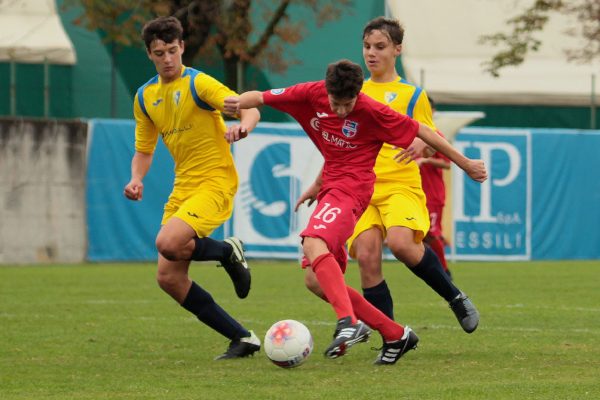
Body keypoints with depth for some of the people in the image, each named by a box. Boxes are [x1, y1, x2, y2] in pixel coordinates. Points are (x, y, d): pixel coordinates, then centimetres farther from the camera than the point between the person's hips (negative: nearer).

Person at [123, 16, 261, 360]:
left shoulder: (198, 83, -10)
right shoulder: (146, 97, 11)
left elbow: (251, 109, -22)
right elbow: (144, 150, 20)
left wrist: (244, 125, -45)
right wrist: (136, 179, 0)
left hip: (216, 181, -8)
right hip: (183, 187, 8)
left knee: (167, 242, -30)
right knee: (169, 278, 0)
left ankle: (228, 252, 2)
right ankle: (242, 339, 8)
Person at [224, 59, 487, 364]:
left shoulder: (372, 112, -14)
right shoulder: (312, 94, -2)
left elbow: (421, 132, -5)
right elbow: (259, 98, 3)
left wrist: (466, 164, 2)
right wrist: (239, 103, -22)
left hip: (351, 187, -7)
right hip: (330, 187, 7)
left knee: (313, 244, -33)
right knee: (316, 279, 2)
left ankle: (349, 323, -47)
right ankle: (395, 335, 8)